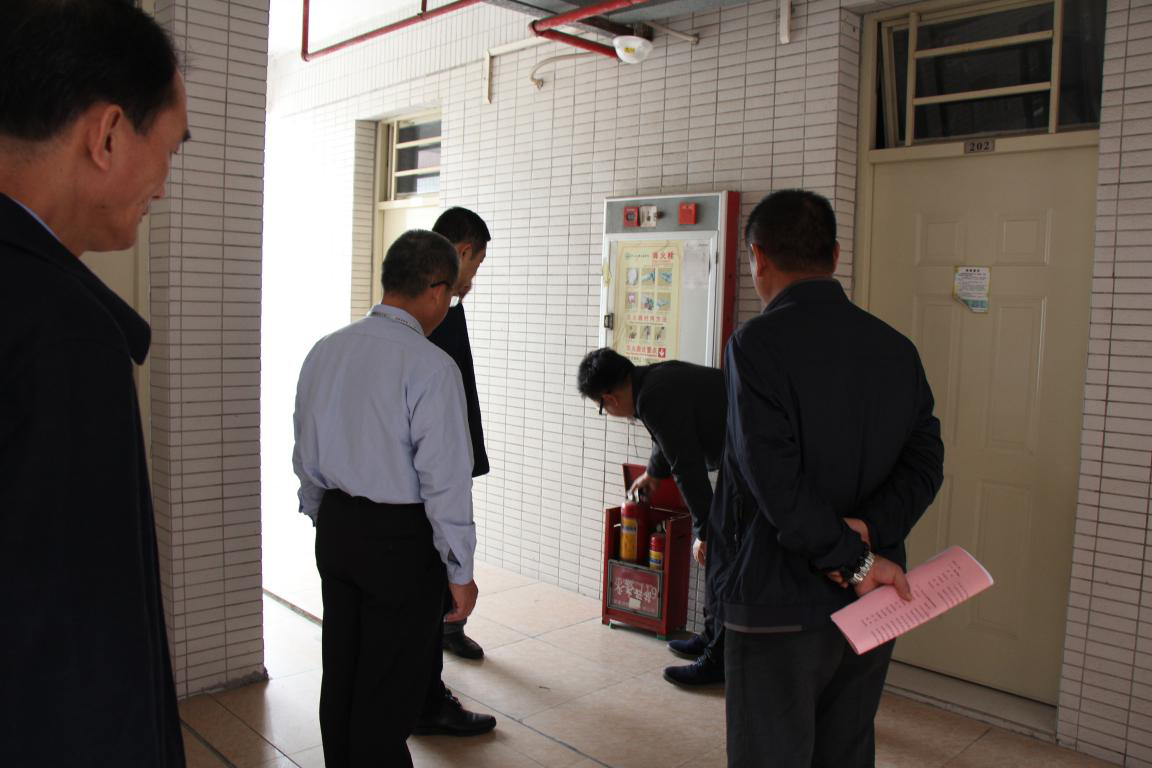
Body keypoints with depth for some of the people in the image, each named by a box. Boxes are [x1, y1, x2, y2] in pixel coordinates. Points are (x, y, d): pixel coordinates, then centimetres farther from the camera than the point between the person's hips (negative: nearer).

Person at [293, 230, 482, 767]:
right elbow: (445, 480, -19)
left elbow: (305, 457, 11)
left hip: (336, 527, 7)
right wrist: (460, 572, -9)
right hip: (402, 540, -7)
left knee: (340, 672, 21)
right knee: (389, 691, 7)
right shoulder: (431, 366, -19)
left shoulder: (324, 351, 3)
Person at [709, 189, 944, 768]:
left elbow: (775, 478, -22)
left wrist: (852, 559, -14)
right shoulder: (896, 348, 6)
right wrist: (872, 531, -12)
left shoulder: (757, 343, -15)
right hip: (871, 609, 7)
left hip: (779, 605, -6)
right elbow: (925, 459, 0)